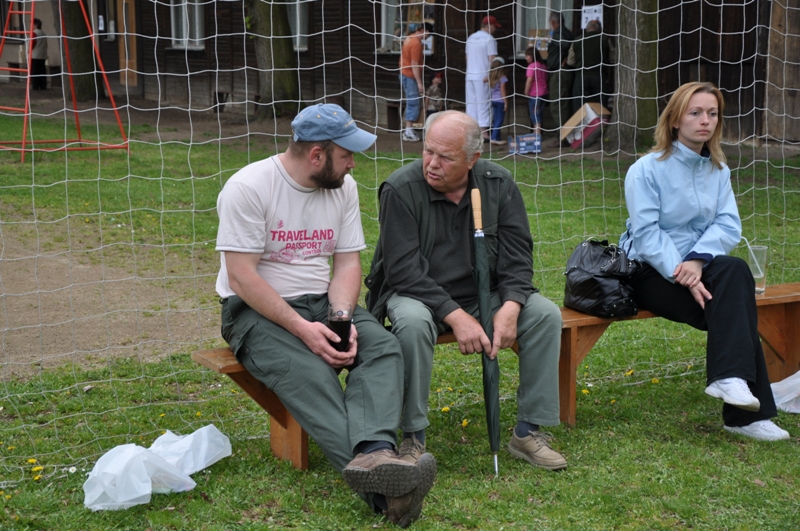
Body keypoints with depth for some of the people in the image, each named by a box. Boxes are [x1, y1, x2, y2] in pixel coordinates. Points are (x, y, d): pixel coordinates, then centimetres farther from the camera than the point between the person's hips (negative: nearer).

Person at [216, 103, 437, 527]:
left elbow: (348, 263, 6)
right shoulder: (249, 187, -13)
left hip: (323, 304, 6)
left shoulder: (343, 187, 6)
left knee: (384, 348, -24)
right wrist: (302, 329, -24)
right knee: (309, 373, -34)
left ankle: (374, 454, -49)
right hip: (256, 311, -6)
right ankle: (379, 488, -51)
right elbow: (242, 276, -17)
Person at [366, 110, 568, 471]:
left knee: (546, 314, -18)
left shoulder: (499, 184, -4)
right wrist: (455, 316, -29)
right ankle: (413, 438, -21)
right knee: (413, 322, -37)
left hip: (484, 292, 4)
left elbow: (517, 255, -4)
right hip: (418, 293, -4)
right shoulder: (401, 188, -16)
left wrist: (510, 306, -23)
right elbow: (404, 269, -21)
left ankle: (528, 432, -8)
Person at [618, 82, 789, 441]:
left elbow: (728, 224, -1)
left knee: (735, 271, -29)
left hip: (701, 264, 5)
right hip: (651, 272, -5)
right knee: (733, 305, -26)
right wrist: (681, 274, -26)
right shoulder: (647, 170, -6)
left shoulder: (718, 170, 11)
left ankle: (731, 377, -28)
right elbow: (646, 234, -14)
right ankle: (747, 411, -24)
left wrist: (698, 260, -21)